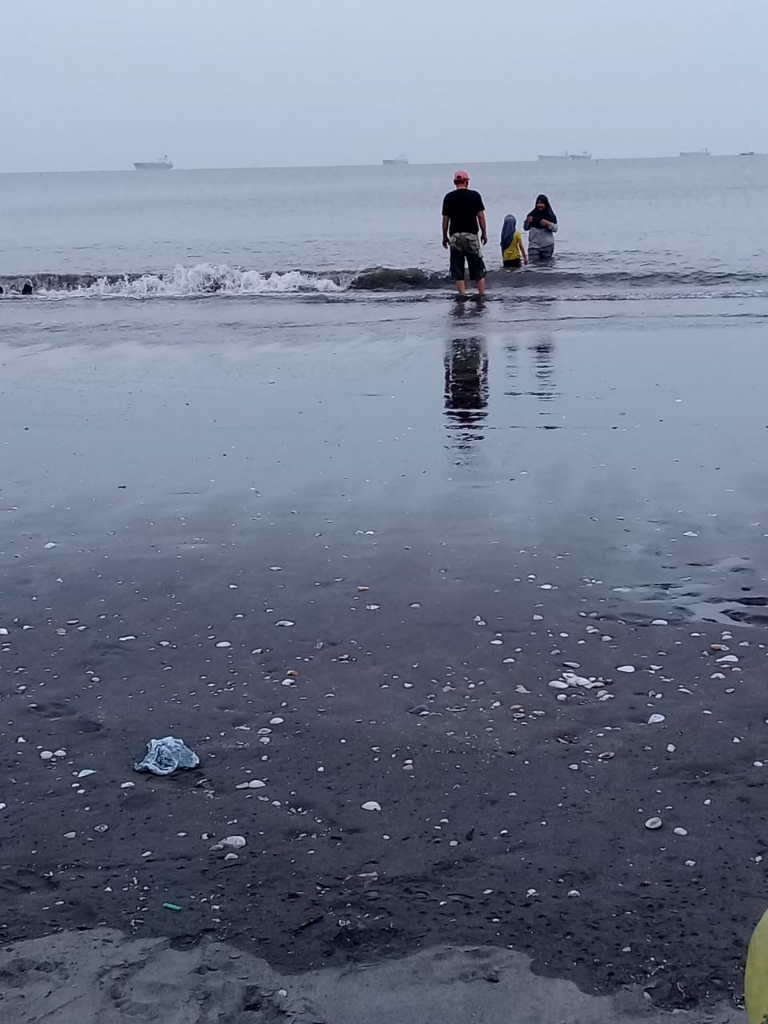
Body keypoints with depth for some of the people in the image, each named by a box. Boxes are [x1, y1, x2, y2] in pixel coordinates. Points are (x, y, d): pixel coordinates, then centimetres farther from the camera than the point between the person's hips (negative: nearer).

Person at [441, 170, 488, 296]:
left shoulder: (449, 197, 1)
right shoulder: (475, 195, -1)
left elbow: (445, 219, 1)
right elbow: (481, 216, -2)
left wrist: (445, 236, 11)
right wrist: (484, 233, 8)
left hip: (455, 236, 1)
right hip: (471, 235, -1)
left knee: (457, 269, 4)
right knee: (478, 268, 5)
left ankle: (462, 295, 0)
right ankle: (482, 295, 3)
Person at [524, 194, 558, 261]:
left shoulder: (550, 215, 0)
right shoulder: (532, 214, 3)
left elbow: (555, 228, -3)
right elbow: (526, 228, 8)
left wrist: (548, 223, -19)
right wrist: (527, 222, -12)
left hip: (547, 245, 0)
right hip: (534, 244, 0)